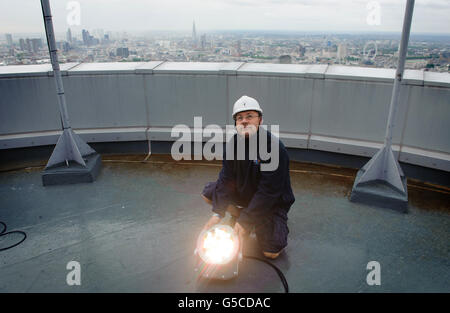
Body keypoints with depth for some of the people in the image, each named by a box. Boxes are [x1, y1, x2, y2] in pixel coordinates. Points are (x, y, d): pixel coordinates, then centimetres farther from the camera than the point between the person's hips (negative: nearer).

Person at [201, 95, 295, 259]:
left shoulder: (275, 148, -28)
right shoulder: (232, 143, -8)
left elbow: (268, 192, -28)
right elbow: (226, 179, -8)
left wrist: (245, 221, -25)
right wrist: (217, 213, -17)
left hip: (272, 202, -5)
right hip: (243, 193, 6)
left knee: (271, 253, -16)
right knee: (208, 192, -5)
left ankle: (279, 224, 15)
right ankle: (241, 216, 8)